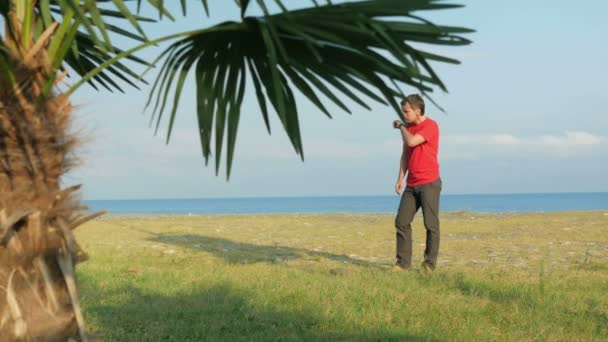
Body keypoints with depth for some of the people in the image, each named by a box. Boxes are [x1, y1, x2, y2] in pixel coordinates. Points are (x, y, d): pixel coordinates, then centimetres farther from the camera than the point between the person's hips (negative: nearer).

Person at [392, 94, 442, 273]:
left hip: (429, 183, -7)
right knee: (401, 221, 0)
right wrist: (400, 178, 8)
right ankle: (403, 262, 3)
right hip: (412, 185, 7)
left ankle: (430, 263, 5)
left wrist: (400, 126, -6)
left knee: (431, 224, -3)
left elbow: (412, 142, -24)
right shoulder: (408, 127, 13)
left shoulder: (430, 126, -10)